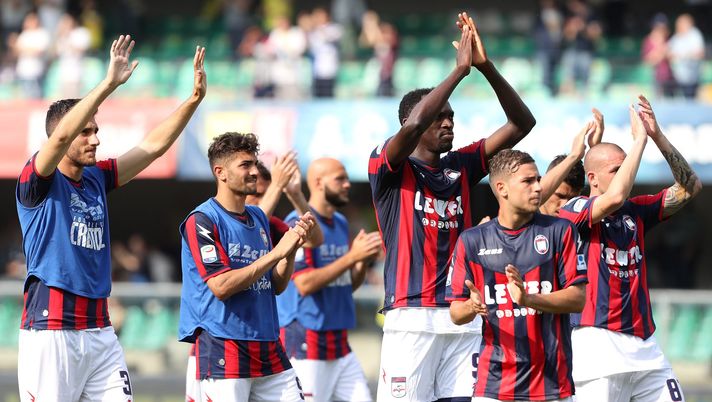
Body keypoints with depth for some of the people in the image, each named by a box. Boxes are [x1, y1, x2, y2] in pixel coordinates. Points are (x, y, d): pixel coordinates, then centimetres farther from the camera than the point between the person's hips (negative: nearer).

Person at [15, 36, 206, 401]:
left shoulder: (97, 178, 14)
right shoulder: (37, 182, -6)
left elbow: (153, 146, 13)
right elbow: (62, 135, -24)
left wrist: (194, 99, 1)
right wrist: (110, 83, -29)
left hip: (99, 330, 7)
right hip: (50, 330, -7)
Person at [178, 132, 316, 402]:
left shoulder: (258, 218, 15)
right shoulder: (202, 221, -8)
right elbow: (221, 286, -18)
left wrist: (292, 248, -1)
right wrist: (277, 252, -15)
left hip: (268, 347, 7)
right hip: (223, 347, -7)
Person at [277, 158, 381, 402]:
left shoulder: (341, 223, 15)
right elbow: (305, 283, -20)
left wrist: (364, 261, -1)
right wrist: (351, 256, -19)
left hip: (339, 343, 8)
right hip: (306, 343, -8)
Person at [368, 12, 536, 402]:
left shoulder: (460, 167, 15)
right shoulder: (388, 167, 0)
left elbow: (521, 123, 11)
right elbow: (413, 125, -21)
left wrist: (486, 67, -2)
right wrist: (460, 68, -15)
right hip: (412, 318, -5)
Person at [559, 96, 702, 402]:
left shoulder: (635, 212, 15)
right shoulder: (575, 211, -4)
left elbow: (689, 188, 13)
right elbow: (615, 197, -23)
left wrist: (658, 136, 2)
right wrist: (640, 138, -14)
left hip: (645, 346, 7)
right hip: (599, 343, -6)